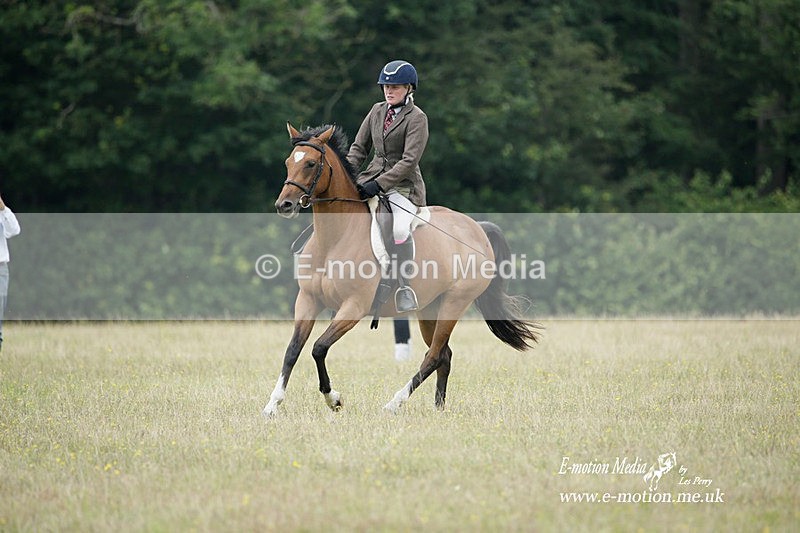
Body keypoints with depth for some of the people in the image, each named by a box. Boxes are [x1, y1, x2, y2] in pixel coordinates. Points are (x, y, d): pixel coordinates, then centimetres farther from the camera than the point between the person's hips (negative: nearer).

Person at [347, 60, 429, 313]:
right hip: (372, 178, 7)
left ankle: (405, 288, -23)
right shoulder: (377, 110, 11)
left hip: (403, 185, -7)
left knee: (399, 229, -33)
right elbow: (359, 148, 15)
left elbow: (409, 161, -17)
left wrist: (379, 184, -25)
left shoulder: (417, 118, -8)